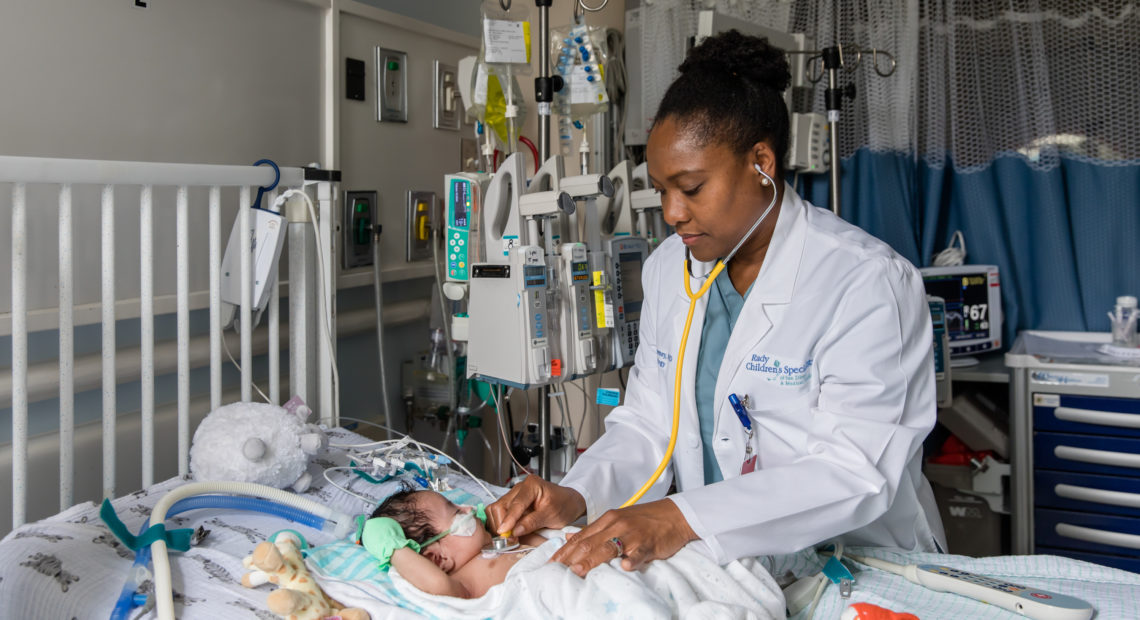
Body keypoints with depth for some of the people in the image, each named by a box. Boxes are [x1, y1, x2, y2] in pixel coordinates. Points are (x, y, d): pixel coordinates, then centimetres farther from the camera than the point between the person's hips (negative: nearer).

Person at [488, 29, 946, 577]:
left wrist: (684, 519, -35)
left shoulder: (868, 283, -16)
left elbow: (855, 474, -24)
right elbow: (647, 423, 9)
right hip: (720, 565, 6)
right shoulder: (667, 270, 6)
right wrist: (576, 498, -11)